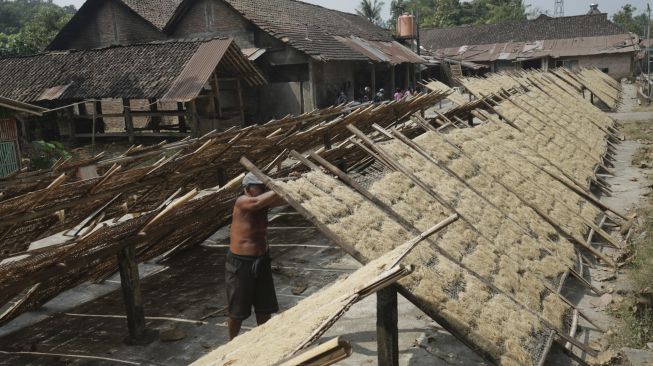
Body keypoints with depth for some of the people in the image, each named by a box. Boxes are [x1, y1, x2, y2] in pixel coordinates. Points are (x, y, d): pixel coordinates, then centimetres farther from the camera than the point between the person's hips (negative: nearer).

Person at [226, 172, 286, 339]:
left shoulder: (265, 202, -1)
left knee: (265, 307, 17)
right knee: (238, 310, 10)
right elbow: (257, 202, -39)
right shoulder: (242, 202, -19)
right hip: (240, 263, -6)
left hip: (262, 260, 6)